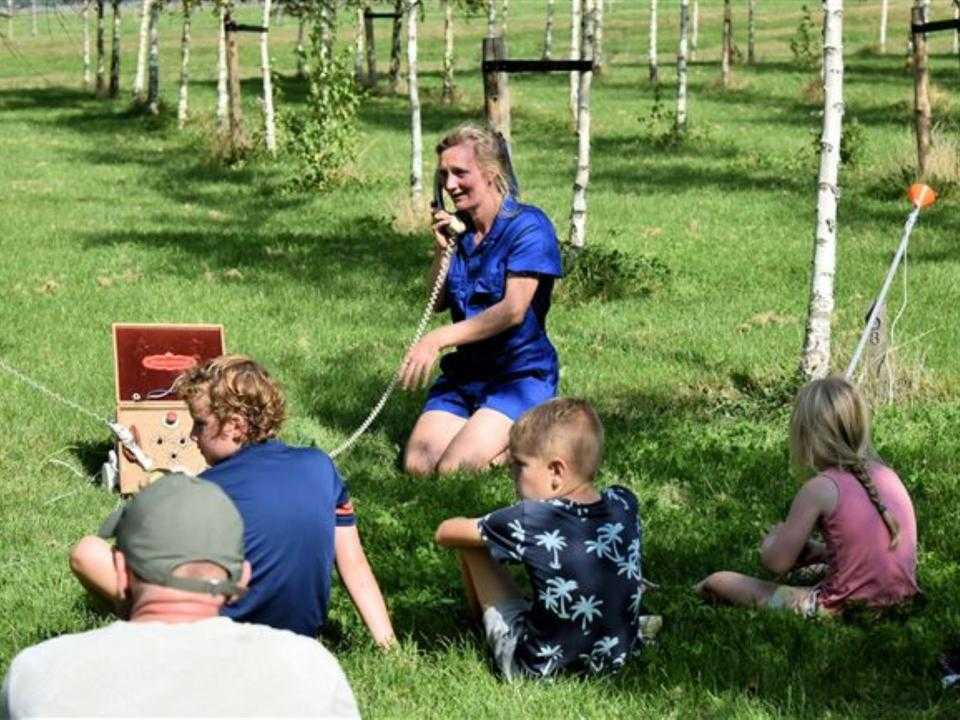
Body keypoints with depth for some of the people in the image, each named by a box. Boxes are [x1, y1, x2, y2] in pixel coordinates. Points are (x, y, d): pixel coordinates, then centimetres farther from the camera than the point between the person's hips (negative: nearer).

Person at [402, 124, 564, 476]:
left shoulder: (528, 226, -13)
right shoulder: (457, 226, 8)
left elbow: (513, 311, -21)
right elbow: (438, 303, 13)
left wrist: (438, 339, -25)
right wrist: (442, 251, -5)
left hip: (521, 373, -6)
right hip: (465, 372, 6)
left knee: (454, 467, -22)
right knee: (417, 465, -12)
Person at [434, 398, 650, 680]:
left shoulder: (529, 521, -21)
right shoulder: (624, 503, -8)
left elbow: (445, 532, -6)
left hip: (539, 666, -5)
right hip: (619, 655, 5)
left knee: (472, 546, 8)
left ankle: (479, 620, 33)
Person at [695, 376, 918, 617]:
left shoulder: (820, 489, -11)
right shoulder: (888, 475, 5)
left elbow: (778, 563, -6)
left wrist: (772, 540, 15)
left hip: (844, 611, -6)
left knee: (721, 581, 6)